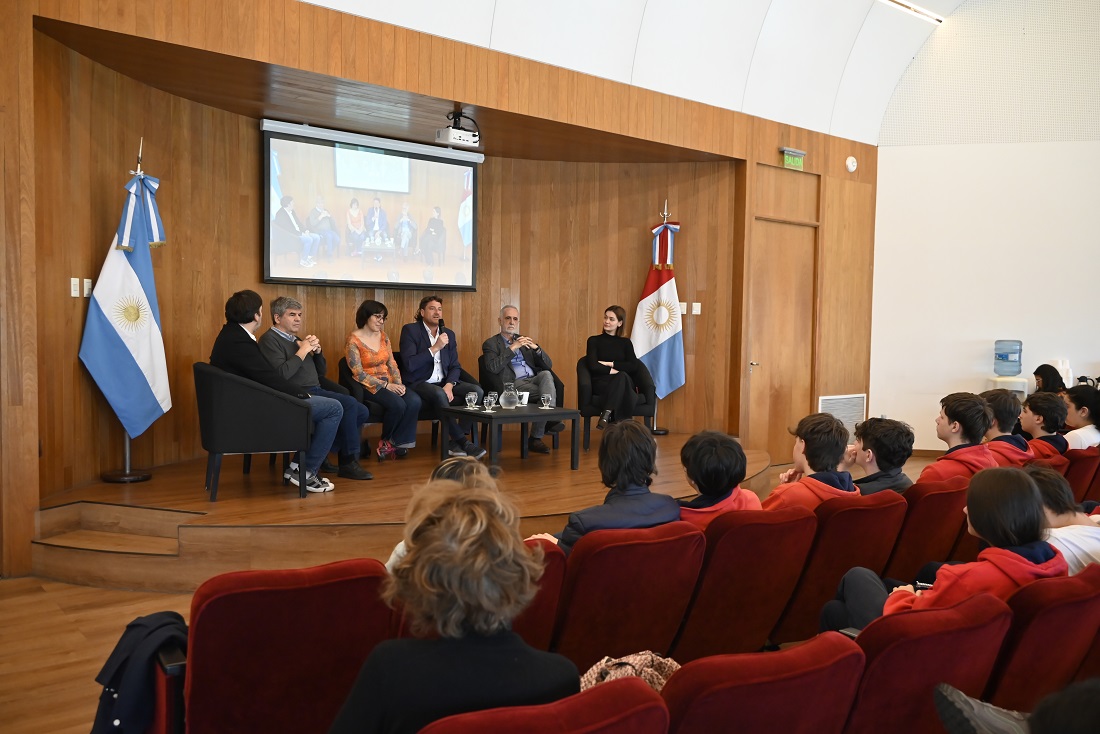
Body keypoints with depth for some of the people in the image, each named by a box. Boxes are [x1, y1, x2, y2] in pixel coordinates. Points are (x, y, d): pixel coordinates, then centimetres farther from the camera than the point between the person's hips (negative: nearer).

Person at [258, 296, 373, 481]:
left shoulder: (296, 339, 24)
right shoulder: (270, 339, -2)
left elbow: (321, 372, 24)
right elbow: (281, 374, -19)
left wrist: (317, 350, 6)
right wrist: (302, 351, -11)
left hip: (316, 392, 9)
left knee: (362, 412, -1)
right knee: (349, 404, -24)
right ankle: (348, 463, -13)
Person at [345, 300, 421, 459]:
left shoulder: (383, 337, 10)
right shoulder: (353, 340, -8)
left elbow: (392, 364, 8)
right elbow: (358, 374, -14)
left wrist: (399, 384, -11)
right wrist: (385, 385, -20)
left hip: (388, 382, 6)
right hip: (368, 386, -6)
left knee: (414, 401, -24)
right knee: (397, 404, -32)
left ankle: (398, 442, -9)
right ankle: (386, 441, -4)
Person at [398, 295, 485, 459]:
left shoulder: (449, 334, 13)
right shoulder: (410, 330, -3)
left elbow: (455, 366, 10)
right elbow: (409, 364, -15)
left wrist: (449, 385, -11)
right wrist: (435, 348, -18)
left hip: (444, 383, 6)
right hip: (419, 383, -6)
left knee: (477, 391, -18)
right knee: (440, 394, -38)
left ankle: (456, 441, -16)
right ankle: (463, 441, -30)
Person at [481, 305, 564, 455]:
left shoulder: (525, 341, 25)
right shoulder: (491, 344, 11)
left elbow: (548, 365, 16)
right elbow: (492, 368, -10)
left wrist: (536, 348, -3)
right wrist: (512, 348, -12)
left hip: (535, 379, 5)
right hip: (514, 384, -4)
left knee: (546, 374, -32)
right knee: (547, 392, -31)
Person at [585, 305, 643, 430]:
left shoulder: (626, 343, 19)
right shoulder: (594, 340, 12)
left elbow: (634, 366, 2)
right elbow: (593, 366, -4)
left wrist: (610, 364, -4)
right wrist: (612, 371, -9)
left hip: (624, 383, 2)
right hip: (601, 382, -2)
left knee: (622, 377, -37)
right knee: (621, 376, -37)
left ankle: (606, 414, -51)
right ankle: (623, 422, -46)